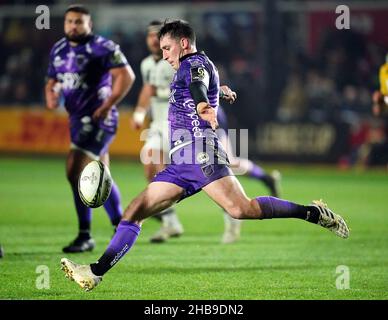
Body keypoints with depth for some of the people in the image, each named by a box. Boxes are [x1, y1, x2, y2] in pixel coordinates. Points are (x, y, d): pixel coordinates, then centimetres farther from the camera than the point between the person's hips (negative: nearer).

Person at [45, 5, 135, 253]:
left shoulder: (102, 47, -11)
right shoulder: (58, 50, 12)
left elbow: (126, 76, -15)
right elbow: (52, 82, 22)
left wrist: (107, 105, -19)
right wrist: (51, 96, -1)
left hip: (97, 119, -9)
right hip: (78, 119, 9)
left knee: (76, 172, -16)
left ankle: (85, 236, -10)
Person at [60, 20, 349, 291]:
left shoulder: (195, 62, 0)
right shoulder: (191, 70, 28)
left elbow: (198, 84, -25)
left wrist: (202, 105, -45)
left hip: (200, 151, -10)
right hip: (180, 163, 10)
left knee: (241, 208, -26)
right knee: (134, 212, 1)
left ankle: (314, 213, -17)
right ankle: (95, 273, -3)